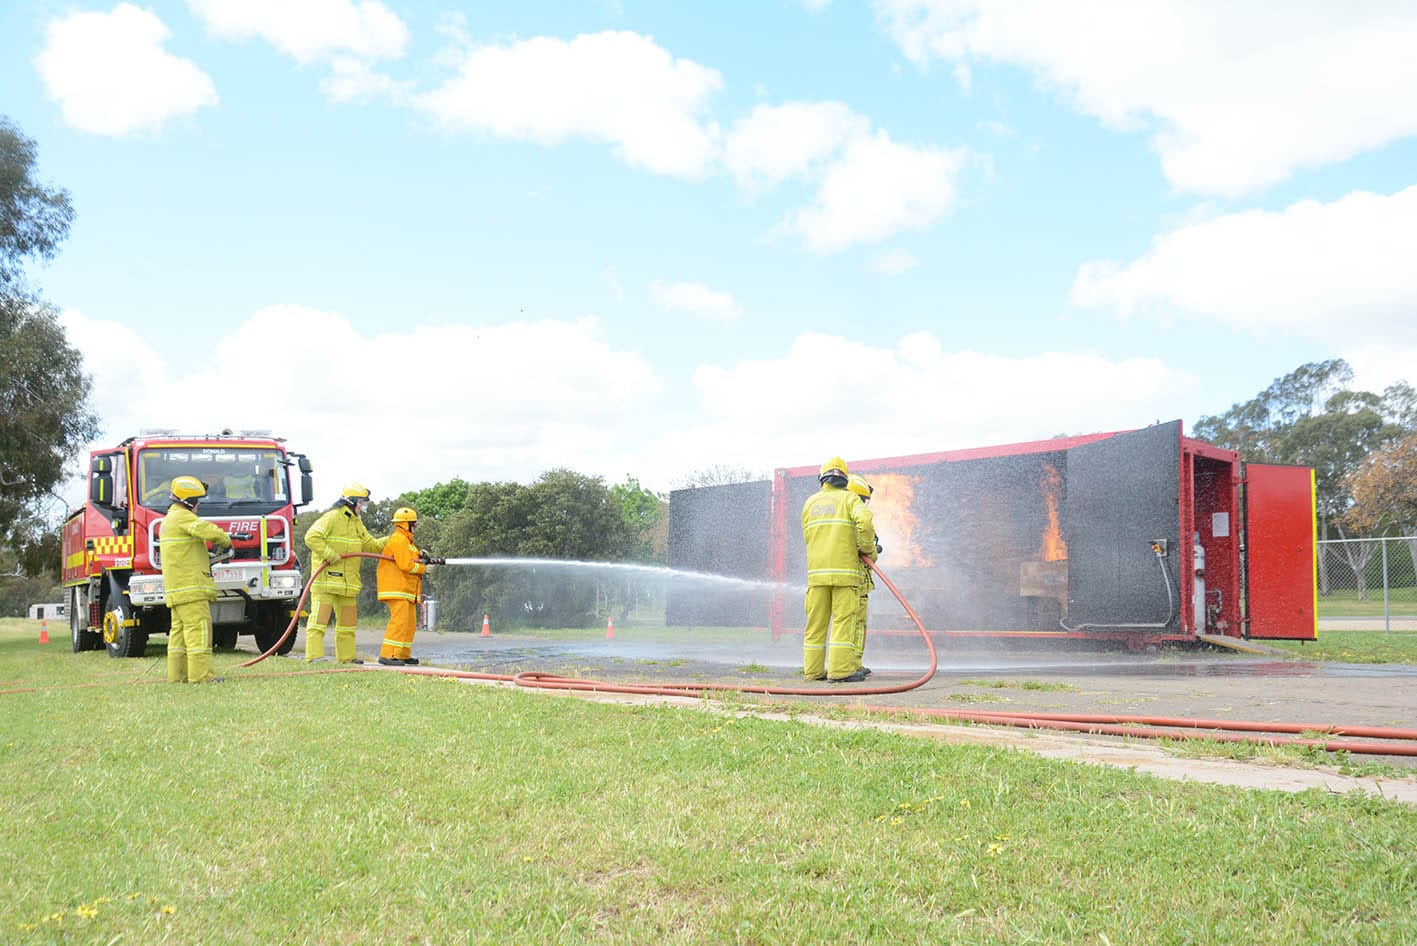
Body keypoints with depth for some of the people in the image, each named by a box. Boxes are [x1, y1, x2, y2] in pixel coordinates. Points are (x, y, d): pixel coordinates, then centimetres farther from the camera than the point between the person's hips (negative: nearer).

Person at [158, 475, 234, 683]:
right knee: (198, 627, -12)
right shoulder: (183, 517, -10)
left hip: (176, 588, 10)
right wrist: (227, 542, -2)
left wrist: (206, 558, 17)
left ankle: (177, 674, 12)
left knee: (179, 628, 10)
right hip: (190, 584, -10)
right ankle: (201, 674, -15)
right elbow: (209, 531, -21)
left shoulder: (168, 520, 23)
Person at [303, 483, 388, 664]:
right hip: (326, 579, -9)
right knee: (319, 616, -10)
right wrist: (330, 555, -22)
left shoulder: (357, 523, 18)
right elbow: (312, 537, -21)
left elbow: (371, 545, 23)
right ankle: (314, 655, -11)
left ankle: (346, 656, 20)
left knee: (347, 619, 12)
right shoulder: (331, 518, -10)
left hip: (348, 581, 9)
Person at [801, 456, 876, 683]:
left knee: (816, 621, 7)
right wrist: (868, 549, -2)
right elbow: (864, 522, -16)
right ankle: (841, 670, -10)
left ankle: (813, 670, 7)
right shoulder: (850, 498, 3)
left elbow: (808, 536, 14)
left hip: (816, 570, 4)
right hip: (844, 570, -4)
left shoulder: (810, 502, 15)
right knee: (843, 619, -5)